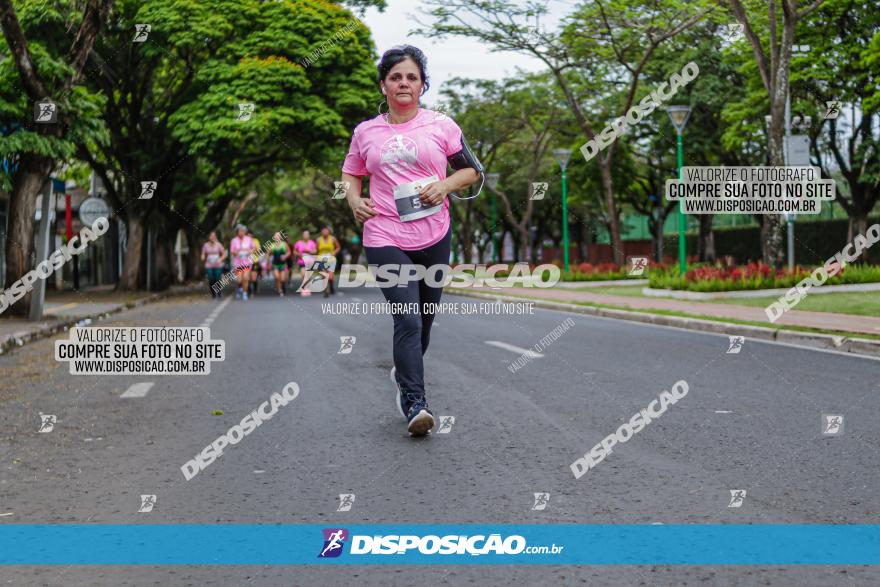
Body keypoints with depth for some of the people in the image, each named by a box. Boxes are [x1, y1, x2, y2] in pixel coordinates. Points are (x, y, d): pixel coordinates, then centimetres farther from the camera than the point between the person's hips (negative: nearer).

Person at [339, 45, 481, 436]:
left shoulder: (441, 126, 4)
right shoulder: (366, 132, 7)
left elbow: (472, 170, 11)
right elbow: (350, 173, 21)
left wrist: (445, 185, -8)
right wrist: (354, 200, 1)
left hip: (434, 237, 2)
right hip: (385, 238, -2)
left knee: (423, 319, 15)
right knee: (408, 320, -14)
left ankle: (404, 374, 41)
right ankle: (415, 404, -15)